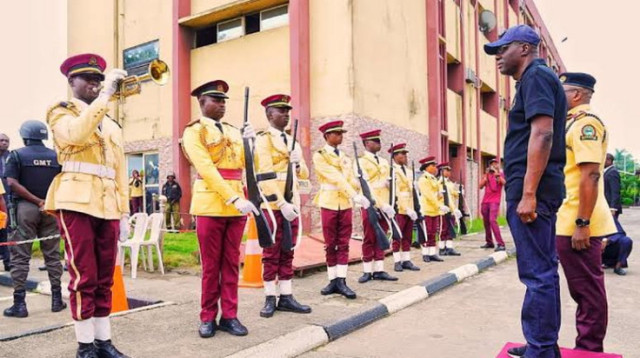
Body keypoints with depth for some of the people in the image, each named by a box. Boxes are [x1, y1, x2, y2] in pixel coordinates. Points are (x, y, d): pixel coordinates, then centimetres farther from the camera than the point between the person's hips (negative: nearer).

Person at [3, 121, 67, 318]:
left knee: (20, 256, 4)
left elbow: (12, 183, -12)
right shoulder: (56, 156, 5)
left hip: (25, 208, -2)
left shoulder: (17, 155, -2)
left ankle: (19, 303, 5)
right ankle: (57, 299, 14)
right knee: (52, 255, 9)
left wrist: (37, 201, -12)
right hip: (51, 209, 3)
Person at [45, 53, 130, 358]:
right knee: (83, 277, -5)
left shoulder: (112, 125, 23)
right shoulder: (61, 112, 7)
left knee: (104, 279, 7)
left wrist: (124, 212, 12)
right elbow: (77, 134, -18)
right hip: (77, 203, -5)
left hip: (108, 207, 5)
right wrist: (106, 95, -16)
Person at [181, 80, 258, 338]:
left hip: (237, 203, 5)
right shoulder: (194, 131, -2)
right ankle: (208, 317, 15)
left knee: (232, 262, 8)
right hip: (211, 204, -5)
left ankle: (229, 316, 16)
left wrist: (249, 142, -4)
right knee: (211, 264, 3)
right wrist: (234, 198, -21)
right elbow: (207, 169, -13)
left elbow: (243, 164, 12)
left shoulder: (233, 131, 17)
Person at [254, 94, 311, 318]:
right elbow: (266, 175, -14)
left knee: (287, 253, 9)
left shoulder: (293, 141, 17)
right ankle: (270, 299, 10)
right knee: (271, 254, 2)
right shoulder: (263, 140, -4)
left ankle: (286, 297, 15)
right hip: (273, 205, -6)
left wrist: (297, 163, -5)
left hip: (293, 204, 6)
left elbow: (304, 175, 18)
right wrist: (282, 203, -21)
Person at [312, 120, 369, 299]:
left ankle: (341, 281, 5)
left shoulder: (346, 157, 13)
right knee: (330, 245, 3)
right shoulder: (319, 156, -5)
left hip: (346, 204, 4)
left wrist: (360, 196, -16)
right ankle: (333, 280, 12)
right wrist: (355, 196, -24)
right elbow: (335, 178, -16)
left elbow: (352, 179, 4)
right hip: (329, 204, -4)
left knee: (344, 244, 3)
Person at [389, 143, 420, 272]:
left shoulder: (409, 171, 16)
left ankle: (406, 260, 14)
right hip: (398, 209, -7)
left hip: (409, 209, 7)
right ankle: (397, 262, 6)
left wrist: (412, 209, 8)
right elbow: (396, 192, -15)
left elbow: (412, 190, 16)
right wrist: (407, 208, -19)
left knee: (408, 236, 8)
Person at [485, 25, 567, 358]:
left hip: (531, 187, -10)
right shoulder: (537, 80, 23)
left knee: (537, 273, -7)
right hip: (539, 189, 10)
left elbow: (542, 134, -20)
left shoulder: (535, 76, -7)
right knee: (543, 270, 14)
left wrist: (528, 193, -24)